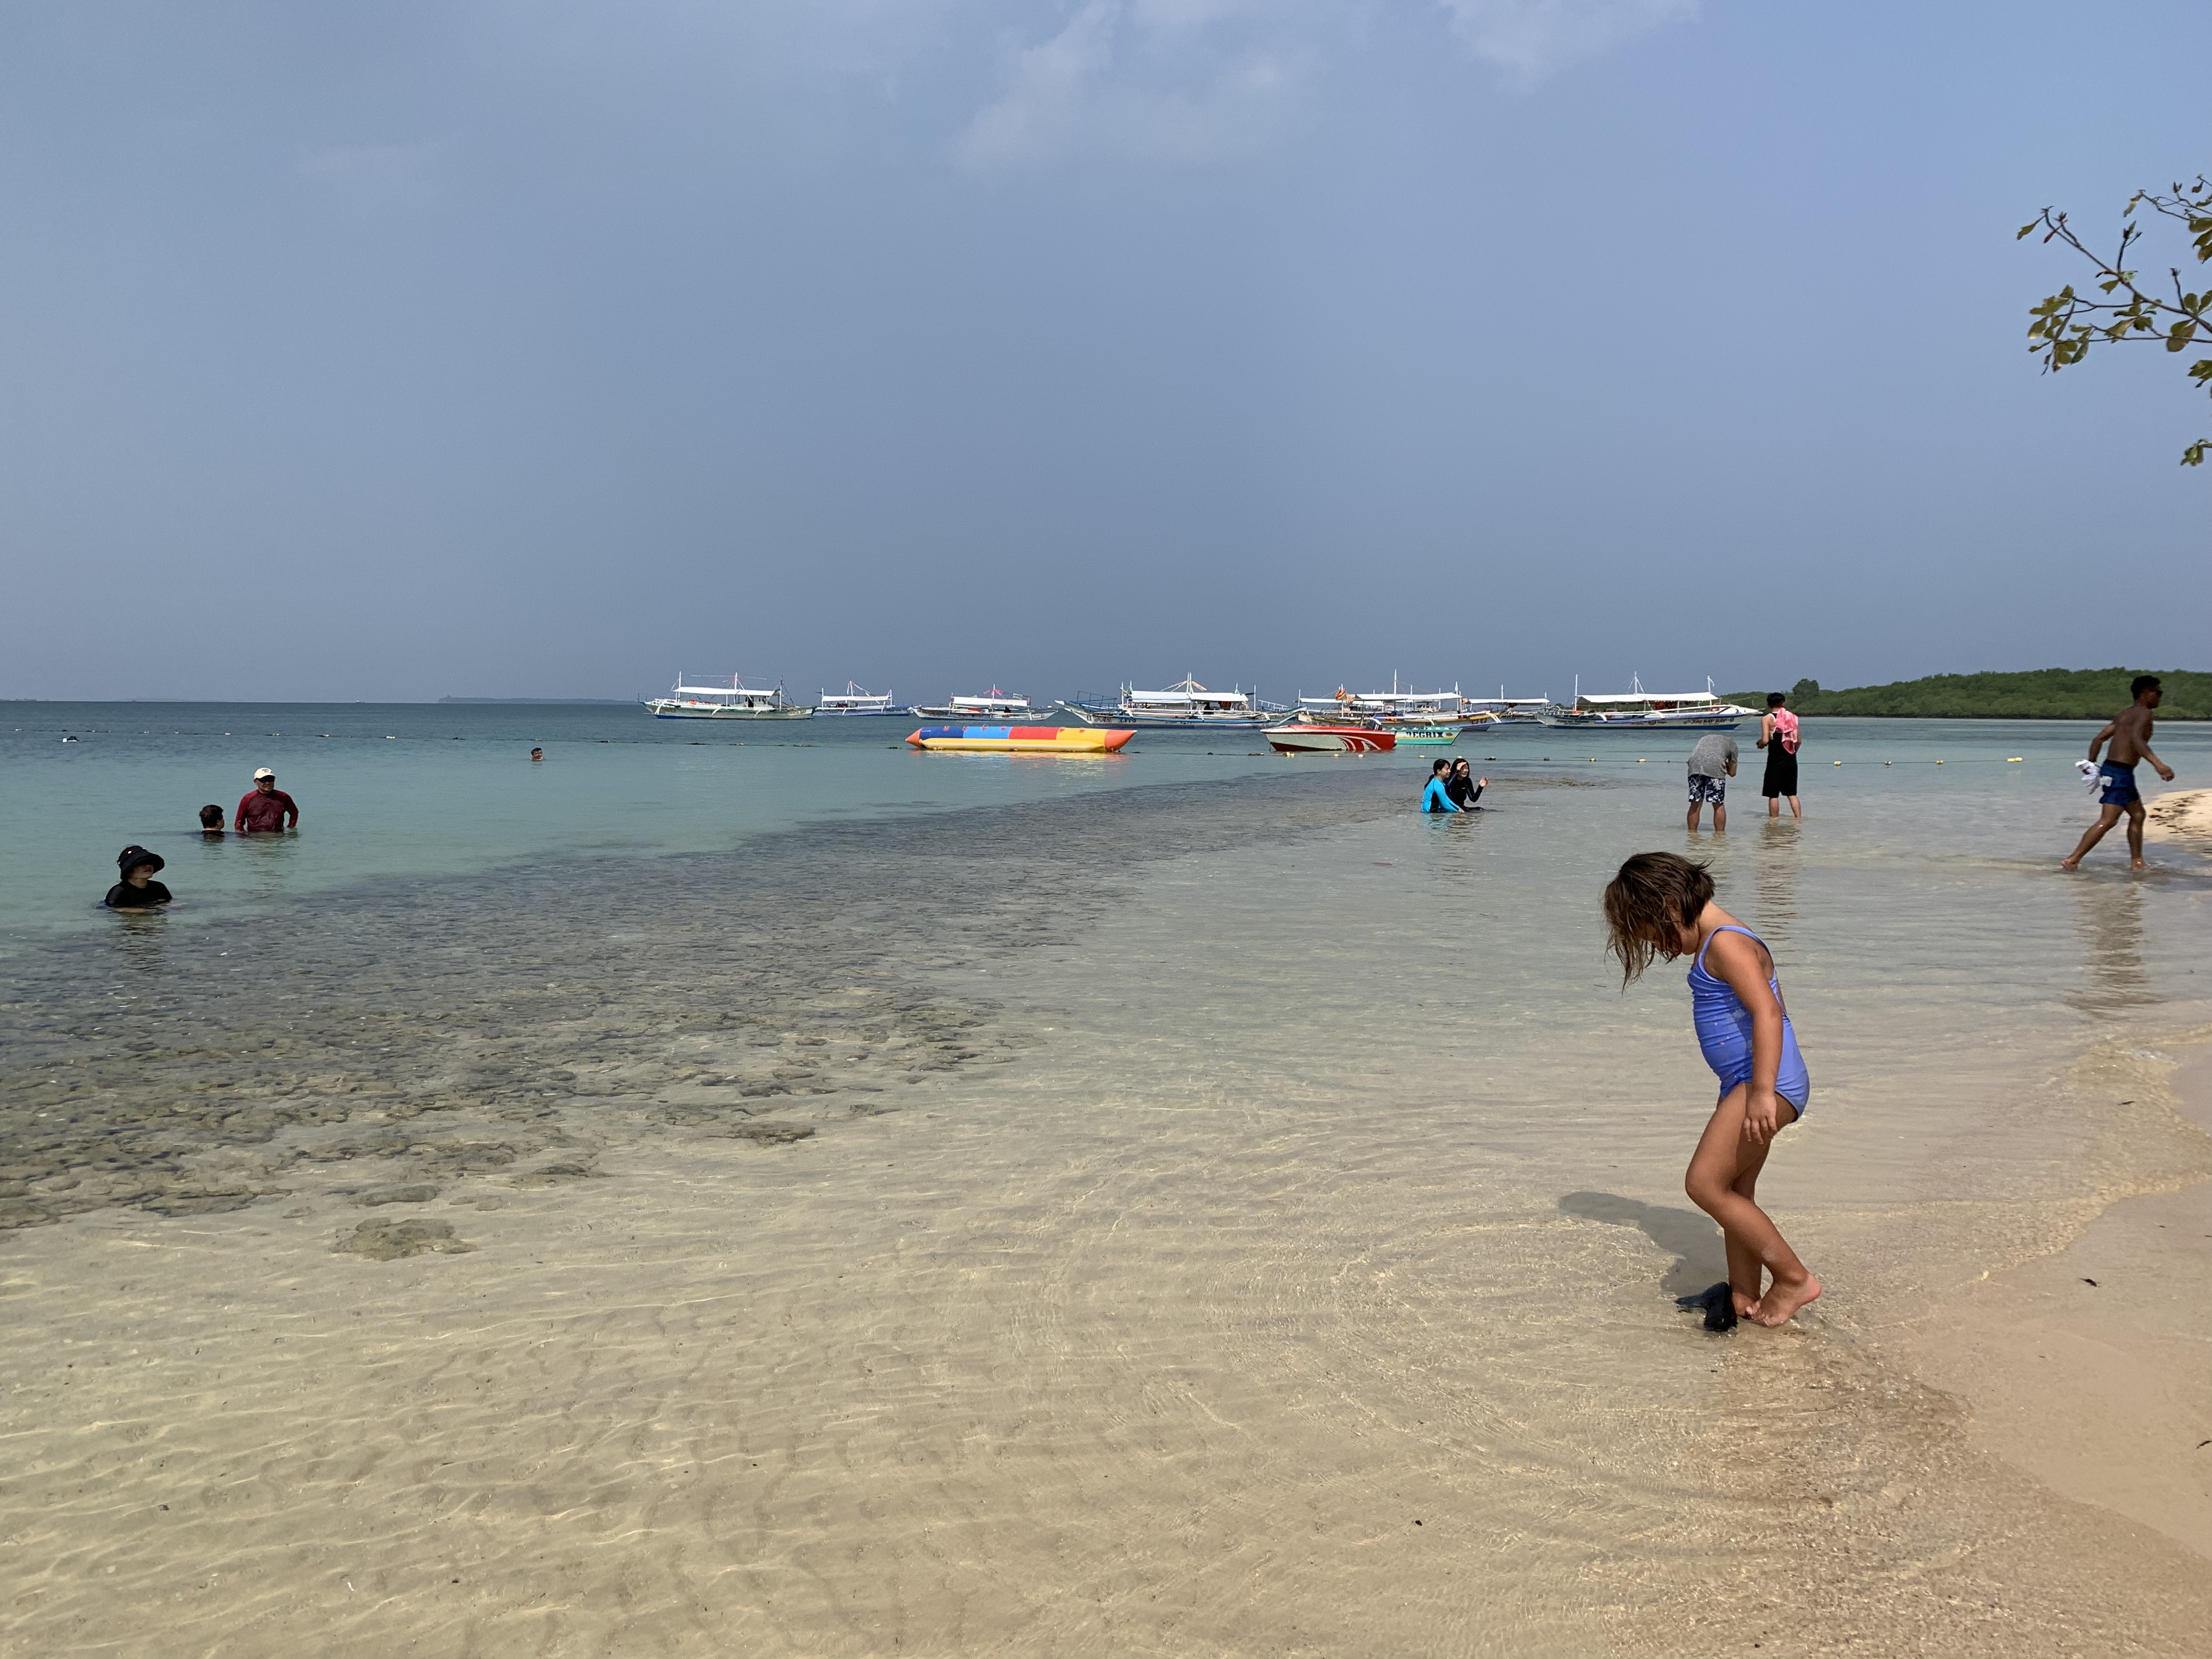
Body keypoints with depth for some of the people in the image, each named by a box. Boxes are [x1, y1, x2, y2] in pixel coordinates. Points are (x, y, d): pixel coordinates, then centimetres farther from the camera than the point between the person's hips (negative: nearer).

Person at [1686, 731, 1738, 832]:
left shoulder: (1705, 738, 38)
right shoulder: (1732, 743, 27)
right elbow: (1732, 773, 22)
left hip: (1695, 765, 3)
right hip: (1715, 765, -3)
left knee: (1695, 805, 9)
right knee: (1719, 805, 7)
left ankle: (1692, 833, 10)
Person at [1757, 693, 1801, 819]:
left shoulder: (1767, 719, -7)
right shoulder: (1793, 717, 6)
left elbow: (1765, 740, -16)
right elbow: (1798, 740, 8)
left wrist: (1760, 743, 6)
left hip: (1776, 760, -5)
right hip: (1791, 760, 5)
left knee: (1773, 795, 1)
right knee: (1792, 794, 12)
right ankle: (1799, 818, 8)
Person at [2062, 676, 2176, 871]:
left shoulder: (2124, 714, 17)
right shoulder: (2143, 713, -10)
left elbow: (2099, 739, 19)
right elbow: (2136, 739, -28)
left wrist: (2092, 765, 24)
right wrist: (2157, 763, -37)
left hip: (2110, 768, 11)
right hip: (2120, 773, -11)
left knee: (2138, 815, 19)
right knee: (2108, 821, -15)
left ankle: (2136, 862, 23)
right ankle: (2072, 860, -19)